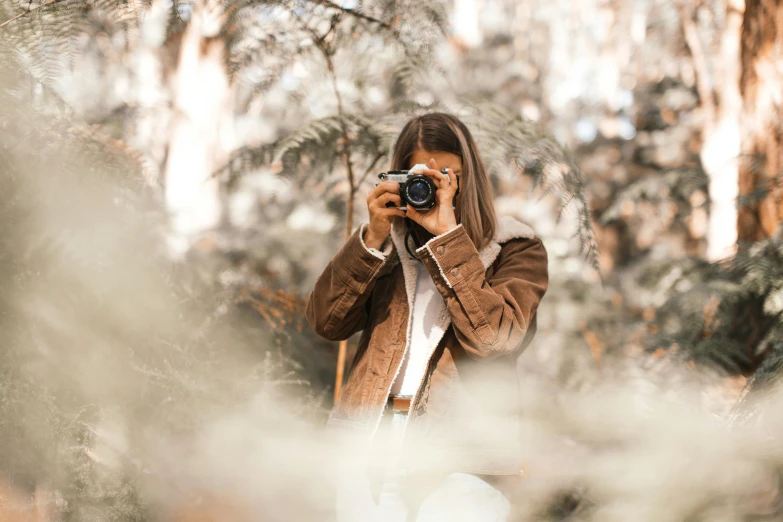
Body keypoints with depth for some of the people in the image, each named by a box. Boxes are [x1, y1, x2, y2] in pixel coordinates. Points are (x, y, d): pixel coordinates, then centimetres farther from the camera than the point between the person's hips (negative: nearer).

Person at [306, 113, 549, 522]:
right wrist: (372, 238, -6)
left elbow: (492, 334, -12)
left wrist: (448, 236, -13)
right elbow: (325, 321, 4)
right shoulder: (390, 244, 16)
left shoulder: (515, 250, 6)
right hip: (369, 446, 3)